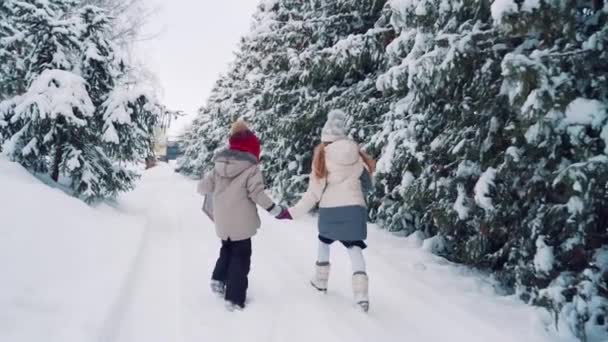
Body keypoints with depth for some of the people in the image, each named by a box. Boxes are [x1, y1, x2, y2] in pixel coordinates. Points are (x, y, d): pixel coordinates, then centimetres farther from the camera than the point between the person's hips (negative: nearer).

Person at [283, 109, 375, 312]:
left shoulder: (321, 156, -6)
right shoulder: (356, 154, 2)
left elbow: (314, 191, -7)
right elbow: (367, 184, 7)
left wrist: (294, 212, -2)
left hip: (329, 210, -1)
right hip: (355, 209, 1)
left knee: (324, 241, 24)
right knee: (354, 247, 7)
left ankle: (320, 280, 31)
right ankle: (361, 292, -6)